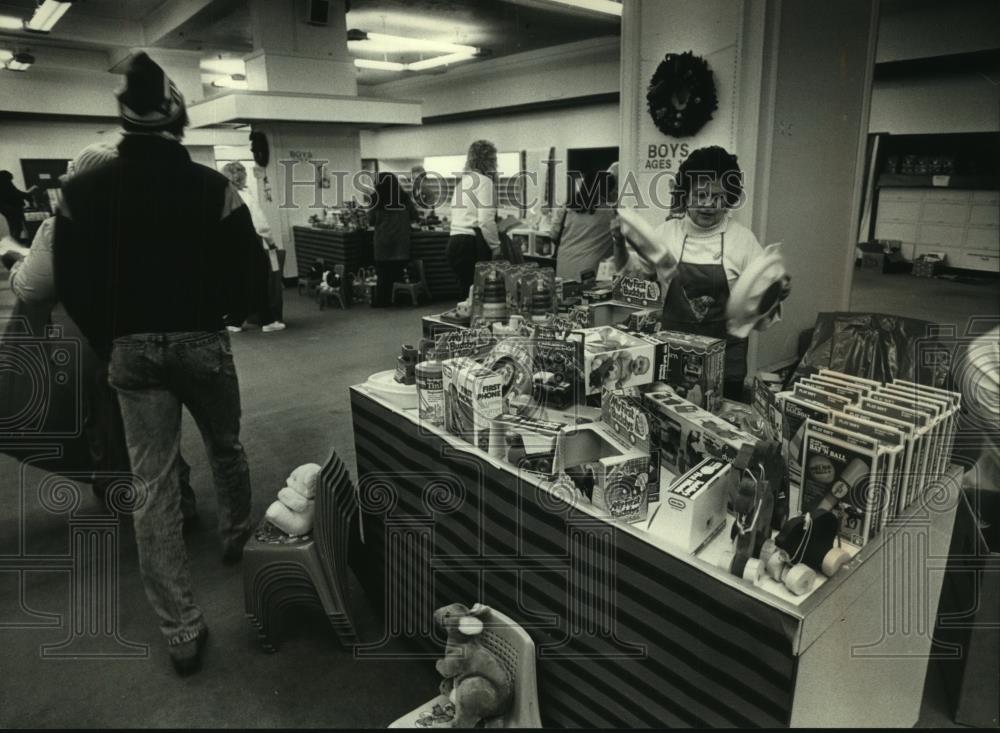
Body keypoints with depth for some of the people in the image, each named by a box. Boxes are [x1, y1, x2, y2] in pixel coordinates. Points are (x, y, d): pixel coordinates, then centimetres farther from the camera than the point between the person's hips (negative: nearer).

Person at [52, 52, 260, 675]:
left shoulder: (83, 191, -2)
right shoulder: (213, 187, -10)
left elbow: (72, 284, 0)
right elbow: (245, 270, -7)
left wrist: (109, 342, 13)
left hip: (130, 349, 2)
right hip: (202, 341, -1)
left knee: (152, 486, 5)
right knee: (226, 447, 24)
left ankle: (182, 632, 9)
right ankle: (238, 536, 46)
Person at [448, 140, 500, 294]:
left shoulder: (461, 181, 19)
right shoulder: (484, 181, -7)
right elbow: (486, 222, -15)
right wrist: (496, 247, -5)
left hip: (455, 240, 9)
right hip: (472, 244, -9)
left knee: (466, 292, 12)